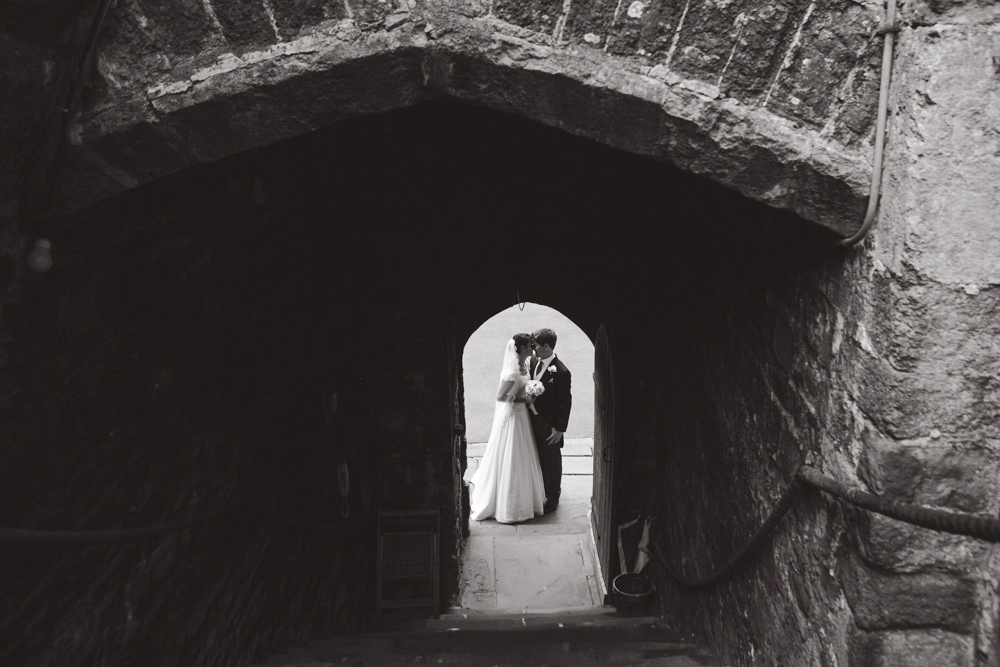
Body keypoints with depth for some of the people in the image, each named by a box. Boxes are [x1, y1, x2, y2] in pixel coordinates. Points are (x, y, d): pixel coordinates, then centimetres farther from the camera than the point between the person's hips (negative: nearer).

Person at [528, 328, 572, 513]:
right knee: (538, 457, 22)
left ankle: (552, 497, 31)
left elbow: (565, 403, -20)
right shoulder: (534, 362, -2)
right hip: (533, 419, 7)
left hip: (549, 425, -7)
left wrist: (559, 429, -17)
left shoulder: (561, 372, -25)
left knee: (551, 460, 12)